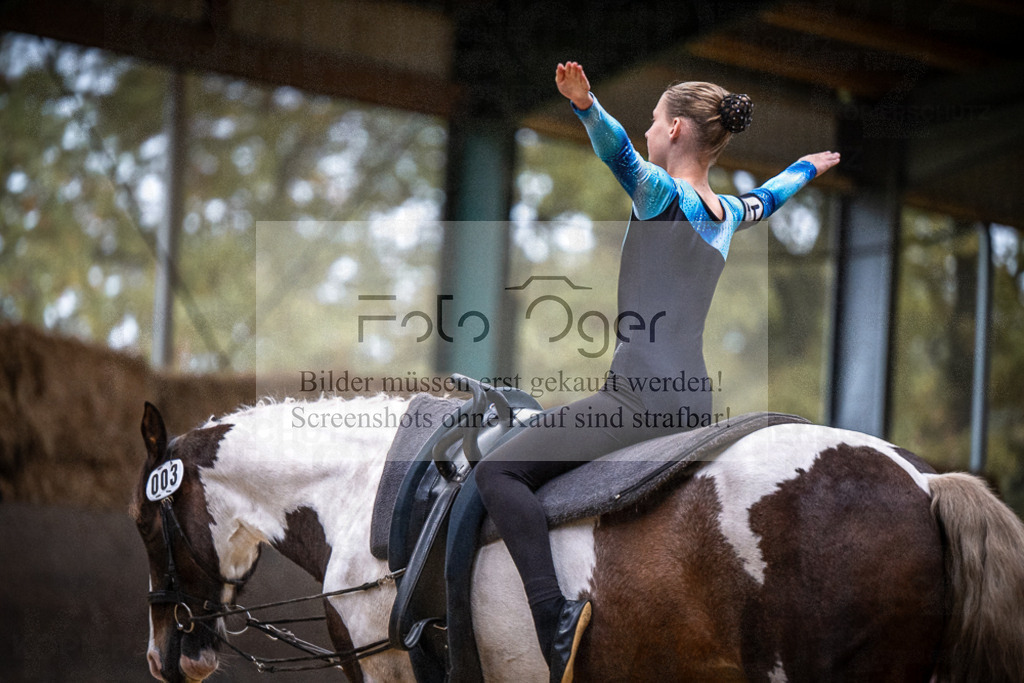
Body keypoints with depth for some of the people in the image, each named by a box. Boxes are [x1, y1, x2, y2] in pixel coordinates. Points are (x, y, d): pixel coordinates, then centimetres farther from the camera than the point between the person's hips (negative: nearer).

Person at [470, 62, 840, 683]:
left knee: (499, 471, -13)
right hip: (695, 405, 9)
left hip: (643, 400, -9)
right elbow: (768, 198, 36)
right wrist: (808, 166, 58)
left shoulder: (665, 196, -8)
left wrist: (586, 105, -48)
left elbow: (621, 153, -29)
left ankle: (555, 617, -29)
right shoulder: (728, 212, 14)